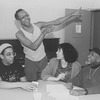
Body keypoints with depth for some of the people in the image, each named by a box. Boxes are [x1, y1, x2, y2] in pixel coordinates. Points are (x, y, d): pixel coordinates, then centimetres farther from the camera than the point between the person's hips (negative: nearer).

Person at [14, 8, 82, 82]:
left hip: (43, 59, 2)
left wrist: (73, 15, -11)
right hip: (30, 62, -2)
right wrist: (44, 32, -31)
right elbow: (33, 47, -29)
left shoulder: (38, 25, -9)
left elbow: (55, 22, -8)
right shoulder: (19, 34, -19)